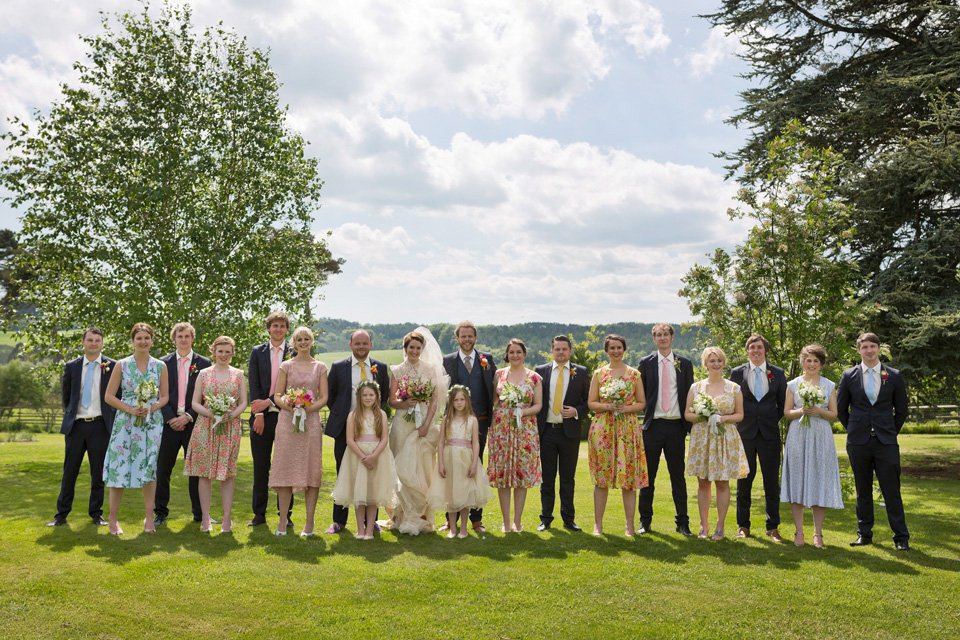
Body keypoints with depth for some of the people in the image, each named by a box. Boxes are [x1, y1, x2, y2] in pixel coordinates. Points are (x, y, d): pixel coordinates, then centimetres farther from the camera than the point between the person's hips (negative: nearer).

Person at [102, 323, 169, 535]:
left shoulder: (160, 366, 5)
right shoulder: (122, 365, 1)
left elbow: (165, 396, 9)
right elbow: (109, 396, 1)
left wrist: (152, 408, -11)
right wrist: (130, 409, -12)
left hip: (152, 422, 1)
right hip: (126, 421, -1)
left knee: (149, 468, 3)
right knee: (120, 468, -1)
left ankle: (149, 517, 13)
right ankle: (113, 519, 10)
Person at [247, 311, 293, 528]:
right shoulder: (257, 352, 9)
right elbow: (254, 385, 3)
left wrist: (269, 402, -13)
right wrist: (258, 413, -6)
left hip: (285, 415, -2)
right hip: (261, 417, 2)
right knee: (260, 468, 8)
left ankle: (285, 514, 12)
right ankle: (259, 514, 18)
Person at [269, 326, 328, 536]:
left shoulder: (320, 367, 9)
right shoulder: (286, 366, 7)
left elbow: (324, 398, 5)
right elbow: (277, 397, 5)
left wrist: (307, 409, -12)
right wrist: (290, 407, -15)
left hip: (311, 421, 0)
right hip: (287, 421, 0)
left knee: (311, 469, 0)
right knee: (285, 467, -1)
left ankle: (309, 521, 7)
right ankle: (282, 520, 8)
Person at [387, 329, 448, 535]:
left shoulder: (431, 370, 6)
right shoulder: (397, 371, 7)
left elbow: (434, 400, 1)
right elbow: (392, 401, 3)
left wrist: (426, 424, -9)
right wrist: (405, 403, -18)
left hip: (424, 424, 0)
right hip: (402, 424, 0)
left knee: (422, 470, -1)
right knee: (403, 470, -1)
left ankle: (421, 517, 9)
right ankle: (404, 517, 10)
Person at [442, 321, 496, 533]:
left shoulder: (487, 359, 7)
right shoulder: (447, 361, 4)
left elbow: (495, 388, 5)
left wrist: (491, 417, -1)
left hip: (480, 422, 1)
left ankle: (476, 519, 17)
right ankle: (451, 518, 16)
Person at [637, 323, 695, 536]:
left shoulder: (684, 363, 8)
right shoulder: (646, 363, 6)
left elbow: (689, 395, 8)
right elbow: (640, 394, 8)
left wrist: (690, 424, 3)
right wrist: (640, 419, 1)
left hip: (676, 425, 0)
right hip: (653, 425, 0)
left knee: (678, 475, 7)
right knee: (648, 475, 6)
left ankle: (682, 522, 16)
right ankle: (645, 520, 16)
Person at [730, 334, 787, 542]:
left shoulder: (778, 373, 6)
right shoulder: (737, 373, 4)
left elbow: (783, 403, 12)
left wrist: (773, 421, 3)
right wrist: (738, 422, 2)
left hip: (769, 433, 0)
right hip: (745, 433, 0)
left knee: (772, 482, 3)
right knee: (744, 481, 6)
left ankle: (773, 527, 15)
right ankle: (743, 526, 16)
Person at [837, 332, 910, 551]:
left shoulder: (894, 376, 4)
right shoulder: (849, 376, 3)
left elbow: (901, 410, 10)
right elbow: (840, 409, 11)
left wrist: (890, 433, 8)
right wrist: (854, 430, 8)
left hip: (886, 442, 0)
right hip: (858, 442, 1)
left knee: (892, 491, 0)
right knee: (863, 490, 8)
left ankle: (901, 538, 10)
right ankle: (864, 534, 18)